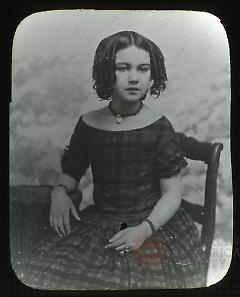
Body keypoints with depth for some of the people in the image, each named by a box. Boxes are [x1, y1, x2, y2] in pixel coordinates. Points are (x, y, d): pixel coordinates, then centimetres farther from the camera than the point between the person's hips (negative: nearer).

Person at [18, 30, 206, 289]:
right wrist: (59, 191, -6)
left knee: (150, 278, -26)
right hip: (97, 221, 2)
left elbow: (172, 193, -6)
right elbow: (71, 172, 16)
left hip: (152, 221, -2)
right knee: (45, 273, -14)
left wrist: (144, 229, -19)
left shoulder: (159, 128, -7)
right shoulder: (88, 124, 1)